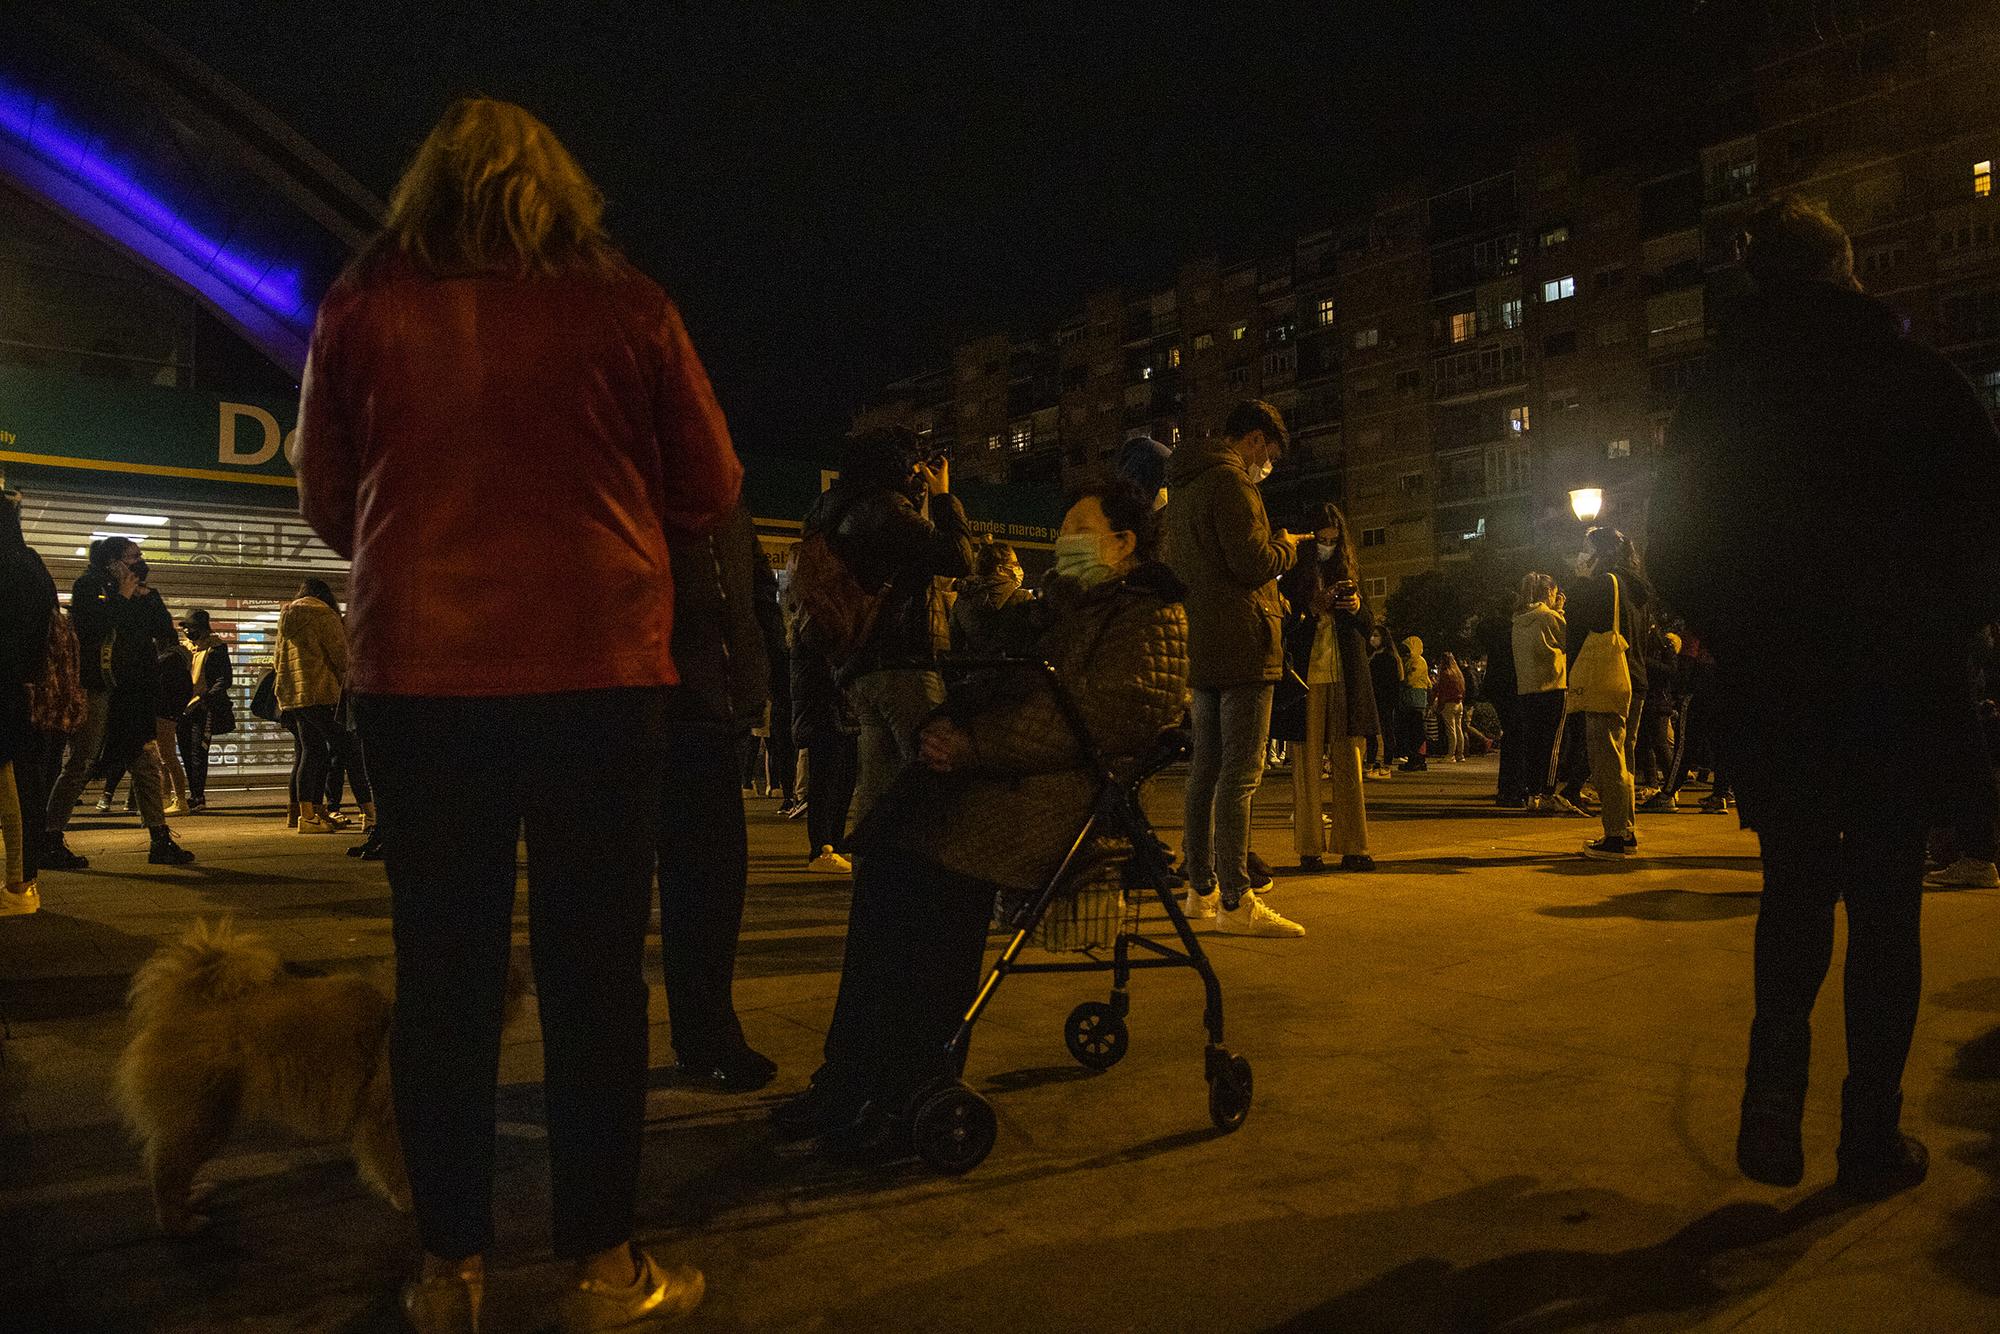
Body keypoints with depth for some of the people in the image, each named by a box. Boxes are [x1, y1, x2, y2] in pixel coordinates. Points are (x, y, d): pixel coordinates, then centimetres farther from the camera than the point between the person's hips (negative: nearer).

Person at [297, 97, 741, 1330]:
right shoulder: (627, 306, 2)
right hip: (599, 665, -1)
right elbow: (712, 491, 7)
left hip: (418, 671, 2)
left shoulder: (365, 304, 5)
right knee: (595, 964, 6)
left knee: (444, 965, 10)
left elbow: (327, 502, 13)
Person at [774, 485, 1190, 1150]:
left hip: (1071, 789, -8)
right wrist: (948, 727, 3)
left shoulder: (1152, 616, 2)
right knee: (886, 856, -14)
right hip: (1001, 773, 8)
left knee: (942, 864, -29)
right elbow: (994, 688, 26)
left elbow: (1099, 714, -14)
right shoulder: (1055, 608, 29)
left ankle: (909, 1094, -21)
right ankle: (853, 1076, -10)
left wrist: (978, 746, -18)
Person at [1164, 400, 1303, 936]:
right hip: (1241, 645, -10)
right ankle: (1236, 901, -8)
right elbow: (1254, 561, -19)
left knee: (1205, 768, 13)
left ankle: (1202, 888, 21)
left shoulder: (1184, 484, 20)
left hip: (1201, 649, 10)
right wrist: (1286, 545, 2)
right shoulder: (1230, 480, -11)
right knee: (1240, 774, -9)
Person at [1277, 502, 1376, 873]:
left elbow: (1367, 621, 17)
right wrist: (1313, 610, -13)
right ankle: (1309, 848, 1)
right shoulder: (1294, 573, 5)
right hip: (1307, 675, -3)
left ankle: (1352, 847, 3)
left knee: (1348, 762, 0)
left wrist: (1356, 607, -5)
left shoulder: (1350, 569, 15)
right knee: (1307, 762, -3)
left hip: (1346, 678, 3)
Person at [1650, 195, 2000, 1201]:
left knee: (1796, 886, 15)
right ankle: (1872, 1135, 11)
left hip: (1771, 691, 2)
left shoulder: (1713, 399, 2)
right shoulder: (1919, 376, -3)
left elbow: (1673, 555, 2)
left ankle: (1775, 1094, 0)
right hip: (1901, 683, -1)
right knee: (1885, 901, 7)